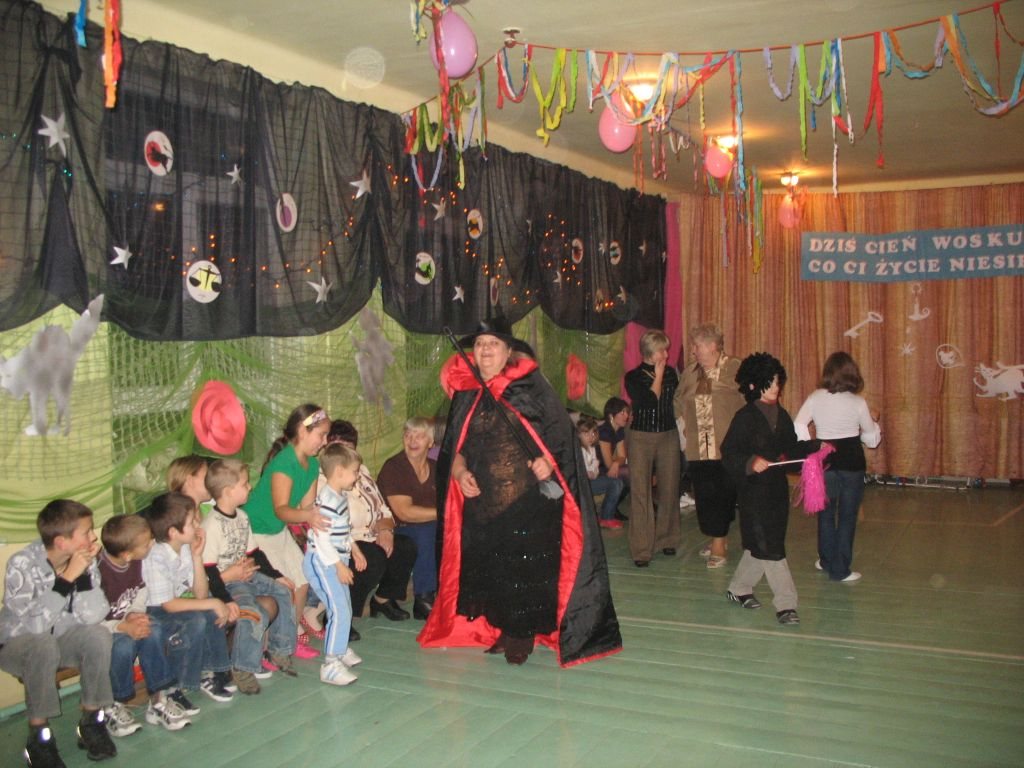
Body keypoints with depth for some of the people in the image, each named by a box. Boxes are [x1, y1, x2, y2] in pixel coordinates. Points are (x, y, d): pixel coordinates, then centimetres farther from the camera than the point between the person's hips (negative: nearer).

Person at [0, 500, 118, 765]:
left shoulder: (83, 561, -13)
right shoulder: (22, 564, -24)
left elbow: (93, 616, -22)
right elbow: (35, 625, -34)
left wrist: (84, 571, -29)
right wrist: (67, 578, -35)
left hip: (60, 638, 4)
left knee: (98, 635, -26)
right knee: (43, 645, -36)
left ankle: (92, 721, -8)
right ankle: (39, 736, -19)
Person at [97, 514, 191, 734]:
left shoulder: (135, 562, -5)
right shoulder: (97, 571, -28)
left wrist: (135, 615, -17)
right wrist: (122, 627, -32)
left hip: (126, 621, 6)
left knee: (154, 630, -25)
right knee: (124, 644, -35)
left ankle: (158, 700, -13)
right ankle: (114, 708, -11)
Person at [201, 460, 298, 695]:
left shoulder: (241, 516, 8)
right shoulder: (212, 525, -20)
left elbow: (254, 552, 17)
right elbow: (208, 570, -23)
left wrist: (276, 576, 14)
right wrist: (226, 601, -27)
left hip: (248, 575, 10)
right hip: (226, 582, -10)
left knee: (283, 591, 7)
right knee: (255, 612, -27)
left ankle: (279, 651, 19)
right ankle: (241, 669, -11)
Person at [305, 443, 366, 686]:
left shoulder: (341, 497, 9)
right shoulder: (327, 501, -24)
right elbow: (321, 538, -26)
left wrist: (354, 550, 23)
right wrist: (339, 566, -22)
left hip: (336, 561, 10)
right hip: (322, 563, -10)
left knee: (345, 608, 19)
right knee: (339, 611, -12)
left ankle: (340, 649, 37)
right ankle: (331, 665, -7)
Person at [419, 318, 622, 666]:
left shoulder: (530, 387, -1)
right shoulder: (466, 396, 10)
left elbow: (560, 430, -3)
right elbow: (454, 445, 13)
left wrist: (548, 460, -19)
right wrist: (460, 471, -4)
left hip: (529, 496, -4)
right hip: (483, 498, 4)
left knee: (527, 564, -5)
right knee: (489, 565, 5)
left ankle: (522, 633, 9)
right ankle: (503, 628, 21)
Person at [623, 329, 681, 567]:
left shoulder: (671, 373, 7)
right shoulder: (633, 377, -3)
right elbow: (647, 402, -17)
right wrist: (658, 376, -10)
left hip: (668, 436, 3)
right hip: (640, 437, -3)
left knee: (669, 489, 6)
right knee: (640, 492, -5)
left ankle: (666, 539, 23)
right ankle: (641, 549, -2)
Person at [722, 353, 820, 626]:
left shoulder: (781, 415, 10)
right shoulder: (745, 417, -11)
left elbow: (792, 448, 20)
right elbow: (729, 454, -16)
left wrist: (816, 446, 10)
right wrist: (751, 462, -31)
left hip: (777, 488, 7)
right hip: (754, 491, -7)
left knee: (760, 546, 15)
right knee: (770, 548, -5)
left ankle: (738, 588, 32)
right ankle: (785, 604, 1)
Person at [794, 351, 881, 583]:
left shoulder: (815, 398, -5)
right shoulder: (857, 402, -8)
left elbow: (798, 427, -14)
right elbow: (872, 439, 2)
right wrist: (873, 420, 20)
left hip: (824, 461, 2)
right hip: (852, 462, -2)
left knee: (826, 513, 18)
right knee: (847, 516, 7)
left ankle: (826, 560, 31)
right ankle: (840, 570, 10)